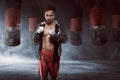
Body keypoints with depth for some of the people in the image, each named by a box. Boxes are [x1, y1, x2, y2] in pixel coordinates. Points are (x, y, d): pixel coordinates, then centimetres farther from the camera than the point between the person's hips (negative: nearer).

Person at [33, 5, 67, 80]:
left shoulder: (58, 26, -5)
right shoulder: (41, 26, 0)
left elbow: (64, 39, -13)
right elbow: (35, 39, 0)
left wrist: (55, 36, -30)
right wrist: (38, 33, -20)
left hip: (54, 54, -1)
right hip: (43, 53, 1)